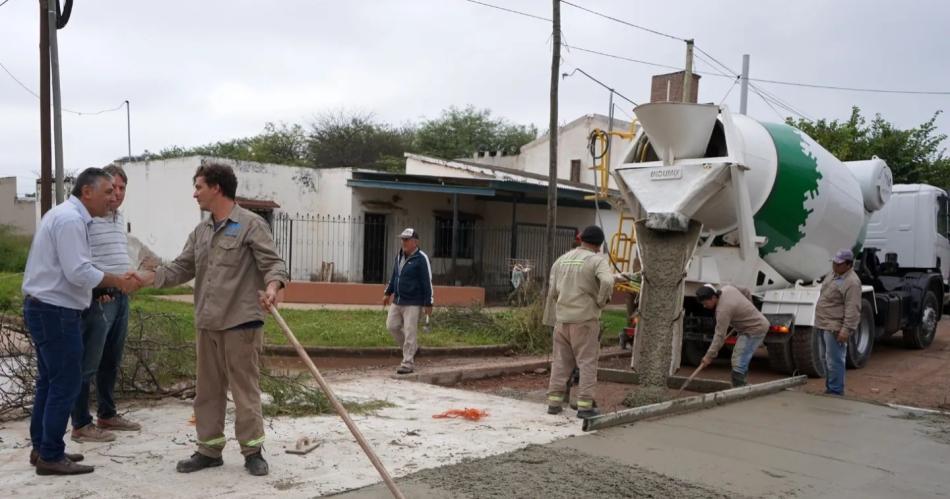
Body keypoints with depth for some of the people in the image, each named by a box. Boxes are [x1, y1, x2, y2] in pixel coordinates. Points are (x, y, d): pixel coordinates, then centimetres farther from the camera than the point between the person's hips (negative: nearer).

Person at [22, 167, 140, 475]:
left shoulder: (65, 215, 15)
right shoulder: (70, 219, -17)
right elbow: (79, 272, -24)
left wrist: (103, 286, 8)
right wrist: (119, 282, -15)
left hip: (45, 308, 11)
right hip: (55, 312, -11)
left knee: (49, 381, 16)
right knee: (65, 384, -5)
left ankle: (42, 448, 25)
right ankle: (51, 456, 2)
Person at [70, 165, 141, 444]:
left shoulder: (120, 218, 16)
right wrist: (97, 289, -17)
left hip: (121, 297, 9)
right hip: (98, 298, -9)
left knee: (111, 362, 16)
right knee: (88, 364, -3)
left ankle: (107, 415, 26)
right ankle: (81, 425, 4)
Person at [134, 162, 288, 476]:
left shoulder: (251, 225, -6)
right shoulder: (200, 232, 16)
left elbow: (272, 263, -11)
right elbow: (180, 269, 15)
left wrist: (273, 286, -31)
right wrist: (146, 277, 2)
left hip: (241, 322, -7)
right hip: (207, 324, 7)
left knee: (244, 388, 0)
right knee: (207, 390, 13)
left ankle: (252, 451, 12)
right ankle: (209, 450, 24)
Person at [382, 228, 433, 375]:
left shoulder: (421, 258, -12)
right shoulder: (400, 255, 10)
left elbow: (427, 282, -13)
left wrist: (428, 303, -15)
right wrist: (388, 293, 21)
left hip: (413, 303, -8)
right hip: (397, 301, 8)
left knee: (409, 333, -6)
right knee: (392, 326, 9)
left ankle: (408, 363, 2)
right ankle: (412, 348, 27)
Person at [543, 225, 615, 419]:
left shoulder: (561, 260, 12)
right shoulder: (597, 260, -5)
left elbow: (552, 292, 13)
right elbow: (607, 281, -24)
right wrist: (602, 301, -8)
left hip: (562, 318, 5)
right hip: (585, 318, -5)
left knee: (560, 361, 12)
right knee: (587, 362, 3)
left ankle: (554, 402, 14)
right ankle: (584, 405, 2)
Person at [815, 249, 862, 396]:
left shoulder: (851, 282, -17)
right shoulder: (833, 273, 13)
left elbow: (852, 310, -22)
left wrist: (846, 329, -27)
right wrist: (820, 322, 26)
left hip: (835, 328, -10)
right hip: (824, 325, 10)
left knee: (834, 361, -7)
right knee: (828, 360, 17)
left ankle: (836, 393, -1)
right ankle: (829, 389, 27)